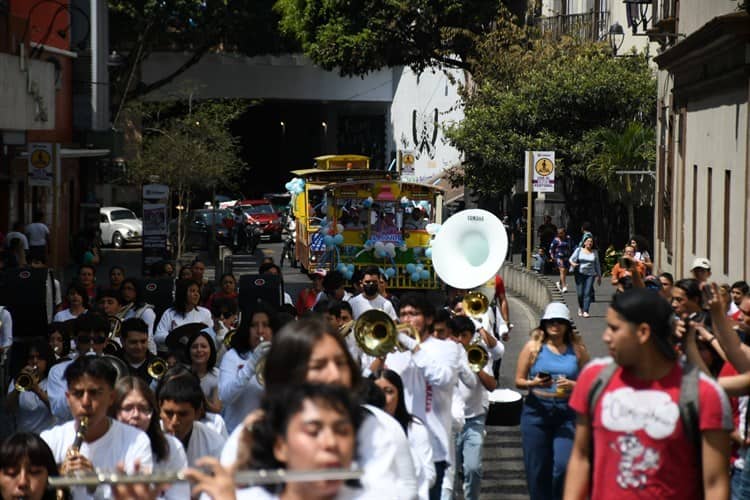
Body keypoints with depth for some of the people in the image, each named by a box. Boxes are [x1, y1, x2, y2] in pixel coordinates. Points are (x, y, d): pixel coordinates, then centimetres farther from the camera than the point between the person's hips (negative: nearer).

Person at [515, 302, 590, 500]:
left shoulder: (577, 350, 5)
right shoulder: (533, 347, 3)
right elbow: (519, 380, 6)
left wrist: (572, 385, -12)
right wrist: (534, 383, -14)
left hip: (567, 412, -1)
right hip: (537, 411, 1)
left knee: (563, 465, -14)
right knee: (537, 469, 4)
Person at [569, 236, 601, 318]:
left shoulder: (595, 252, 11)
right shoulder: (579, 250, 6)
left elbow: (597, 265, 18)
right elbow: (572, 259, 5)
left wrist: (599, 276, 19)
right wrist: (573, 263, -19)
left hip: (590, 274, 1)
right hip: (579, 273, -1)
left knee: (587, 293, -10)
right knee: (580, 293, -4)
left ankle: (585, 311, -9)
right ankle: (580, 307, 24)